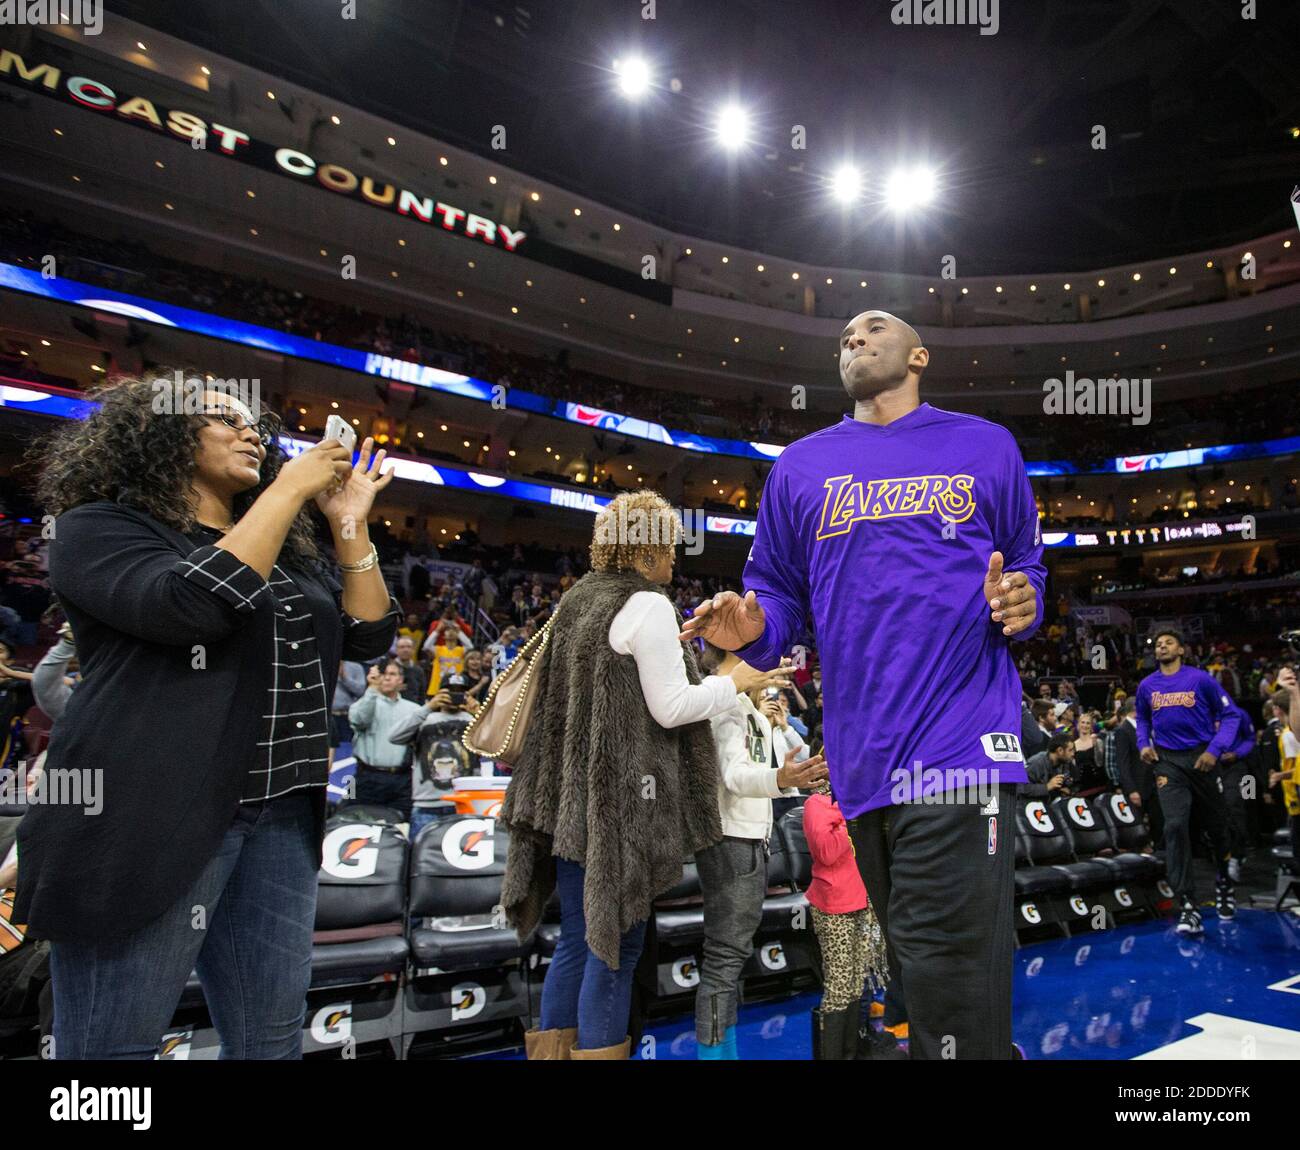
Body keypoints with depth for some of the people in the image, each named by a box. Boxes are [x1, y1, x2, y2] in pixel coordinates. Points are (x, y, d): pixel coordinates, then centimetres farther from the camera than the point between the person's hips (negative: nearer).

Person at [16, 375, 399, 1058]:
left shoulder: (285, 553, 18)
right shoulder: (99, 527, -2)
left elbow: (369, 637, 11)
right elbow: (191, 605, -21)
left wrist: (349, 522, 3)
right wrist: (288, 490, -13)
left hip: (281, 818, 6)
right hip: (150, 818, -6)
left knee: (270, 1040, 12)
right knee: (116, 1044, 5)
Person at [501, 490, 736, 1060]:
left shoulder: (577, 599, 14)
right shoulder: (647, 605, -11)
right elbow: (671, 708, -13)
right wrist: (734, 682, -1)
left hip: (571, 795, 8)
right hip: (622, 799, -8)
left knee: (578, 940, 15)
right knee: (616, 942, 1)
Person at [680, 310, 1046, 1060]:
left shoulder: (986, 446, 11)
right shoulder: (801, 466, 13)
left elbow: (1028, 567, 14)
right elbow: (781, 595, 13)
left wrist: (1020, 606, -9)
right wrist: (751, 630, -10)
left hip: (961, 743, -3)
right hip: (863, 759, 3)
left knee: (951, 985, -8)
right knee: (917, 969, 17)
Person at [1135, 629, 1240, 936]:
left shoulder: (1200, 678, -4)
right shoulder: (1146, 686, 6)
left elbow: (1228, 715, -1)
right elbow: (1143, 720, 21)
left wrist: (1215, 749, -13)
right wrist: (1143, 744, 3)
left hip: (1200, 758, -1)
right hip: (1167, 761, 1)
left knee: (1216, 825, 12)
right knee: (1175, 825, -13)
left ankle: (1224, 884, 42)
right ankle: (1187, 907, -12)